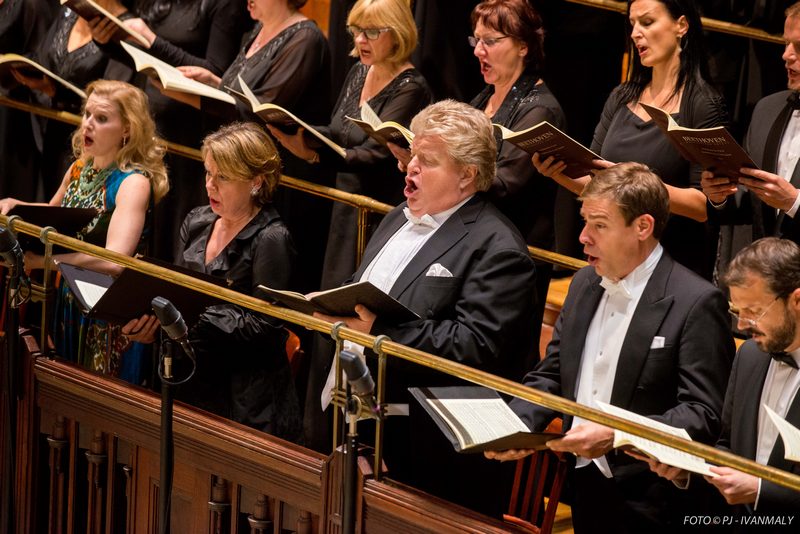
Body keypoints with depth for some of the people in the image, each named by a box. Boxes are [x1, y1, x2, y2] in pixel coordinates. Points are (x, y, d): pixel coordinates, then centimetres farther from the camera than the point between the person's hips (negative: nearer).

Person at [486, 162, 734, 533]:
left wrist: (617, 435, -26)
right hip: (583, 485, 6)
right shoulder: (584, 284, 11)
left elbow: (703, 416, -16)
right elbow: (550, 375, 16)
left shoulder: (696, 303, -13)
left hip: (644, 501, -6)